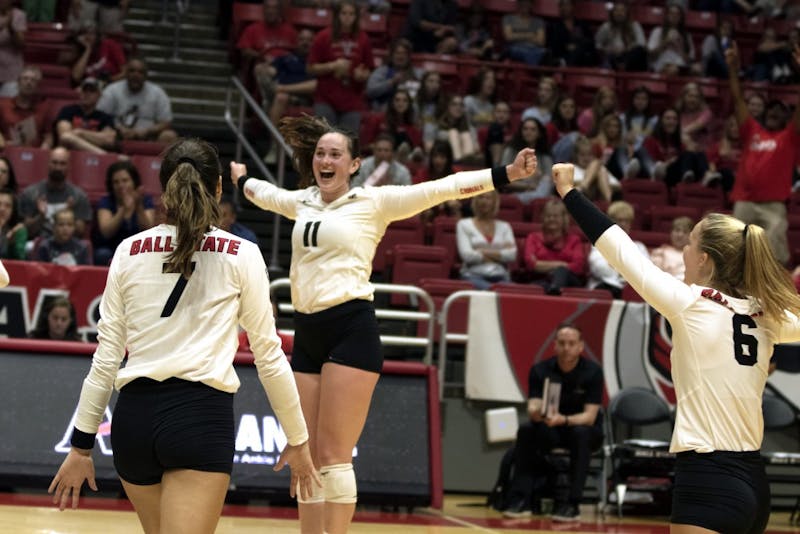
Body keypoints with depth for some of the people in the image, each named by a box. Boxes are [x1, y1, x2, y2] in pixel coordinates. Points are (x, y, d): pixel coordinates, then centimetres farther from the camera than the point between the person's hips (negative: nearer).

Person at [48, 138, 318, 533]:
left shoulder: (129, 251, 7)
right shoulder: (240, 255, 1)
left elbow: (106, 356, 7)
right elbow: (268, 355, 4)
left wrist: (81, 445, 13)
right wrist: (298, 440, 14)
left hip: (134, 415, 4)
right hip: (202, 415, -4)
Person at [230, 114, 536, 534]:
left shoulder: (374, 201, 1)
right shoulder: (302, 202, 16)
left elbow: (444, 188, -6)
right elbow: (262, 192, 38)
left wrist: (508, 173, -13)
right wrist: (240, 179, 56)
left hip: (351, 330, -6)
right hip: (306, 334, 6)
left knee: (332, 456, -10)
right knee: (305, 459, 6)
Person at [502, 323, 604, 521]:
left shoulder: (592, 371, -15)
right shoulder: (540, 370, -9)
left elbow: (589, 416, -21)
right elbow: (532, 409, -17)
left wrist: (563, 420, -42)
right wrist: (538, 413, -43)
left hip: (585, 428, -2)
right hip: (550, 430, 2)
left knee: (581, 434, -37)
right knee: (526, 430, -28)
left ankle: (571, 504, -34)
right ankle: (521, 499, -27)